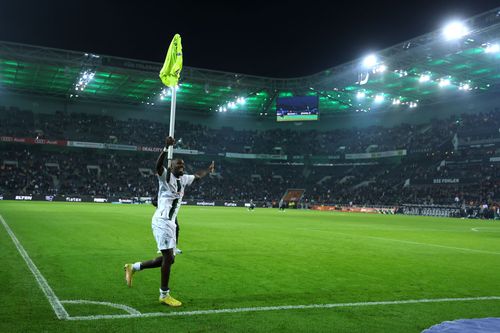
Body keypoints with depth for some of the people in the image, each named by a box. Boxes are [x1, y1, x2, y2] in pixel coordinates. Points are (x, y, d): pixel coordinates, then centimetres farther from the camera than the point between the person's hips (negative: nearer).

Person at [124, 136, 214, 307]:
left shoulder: (183, 179, 17)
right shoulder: (166, 175, -5)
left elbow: (197, 176, 37)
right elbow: (158, 166, -28)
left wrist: (208, 170, 48)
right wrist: (166, 148, -39)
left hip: (171, 223, 9)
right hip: (161, 221, -9)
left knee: (168, 258, 10)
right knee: (168, 256, -9)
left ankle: (133, 267, 25)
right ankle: (164, 295, 5)